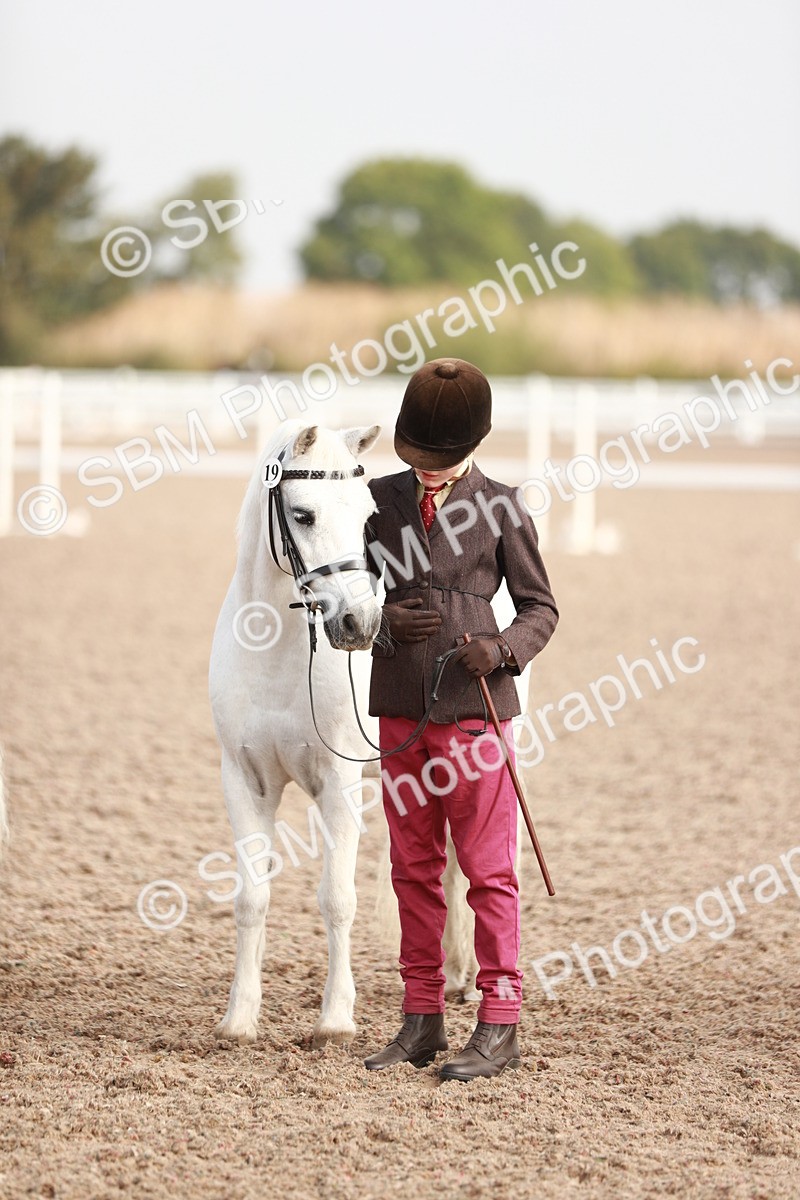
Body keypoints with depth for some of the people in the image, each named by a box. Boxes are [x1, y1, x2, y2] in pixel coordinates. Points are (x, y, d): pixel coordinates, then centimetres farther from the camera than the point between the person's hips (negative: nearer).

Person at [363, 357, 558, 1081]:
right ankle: (423, 1021, 17)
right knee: (414, 870, 10)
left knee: (488, 870, -1)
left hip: (473, 708, -4)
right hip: (399, 711, 4)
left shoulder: (499, 507, -2)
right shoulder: (381, 500, 7)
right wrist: (387, 623, -10)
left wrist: (503, 649, -17)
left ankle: (500, 1027, 3)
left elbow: (540, 606, 2)